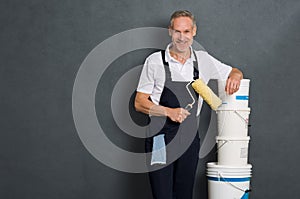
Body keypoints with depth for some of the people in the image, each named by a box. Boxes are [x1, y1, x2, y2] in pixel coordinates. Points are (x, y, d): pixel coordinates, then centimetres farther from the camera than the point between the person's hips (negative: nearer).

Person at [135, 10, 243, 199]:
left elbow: (235, 72, 21)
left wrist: (235, 76, -3)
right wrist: (169, 112, -16)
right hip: (161, 136, -3)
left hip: (190, 137, 4)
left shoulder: (203, 60, 8)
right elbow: (140, 103, -2)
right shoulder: (155, 61, -2)